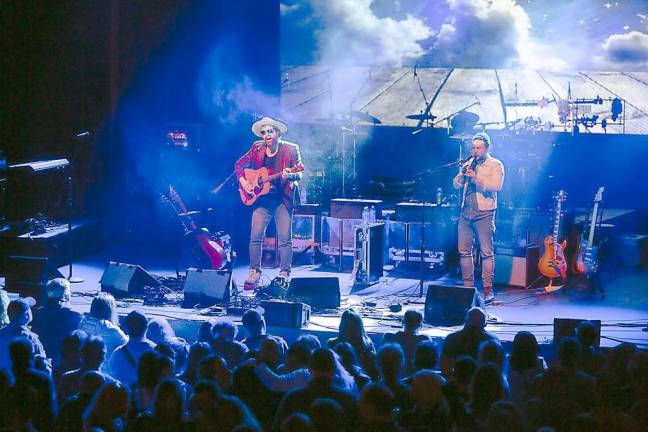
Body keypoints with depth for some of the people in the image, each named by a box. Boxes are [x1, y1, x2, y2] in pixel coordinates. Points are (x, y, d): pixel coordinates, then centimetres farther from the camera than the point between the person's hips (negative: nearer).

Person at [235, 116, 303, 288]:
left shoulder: (291, 149, -3)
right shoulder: (257, 148, 5)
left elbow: (299, 174, -7)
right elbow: (239, 164, 14)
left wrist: (290, 175, -29)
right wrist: (243, 181, -2)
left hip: (283, 199, -2)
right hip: (261, 199, 3)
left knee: (285, 238, -5)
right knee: (255, 236, -4)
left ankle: (284, 274, 3)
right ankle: (255, 272, 5)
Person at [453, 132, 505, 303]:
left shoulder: (495, 165, 0)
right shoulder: (468, 164, 18)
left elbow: (496, 186, -14)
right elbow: (456, 184, 12)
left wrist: (476, 179, -22)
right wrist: (462, 173, -8)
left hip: (484, 213, -6)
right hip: (466, 213, 6)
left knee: (486, 253, -5)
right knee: (464, 251, 5)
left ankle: (488, 290, -4)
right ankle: (468, 287, 13)